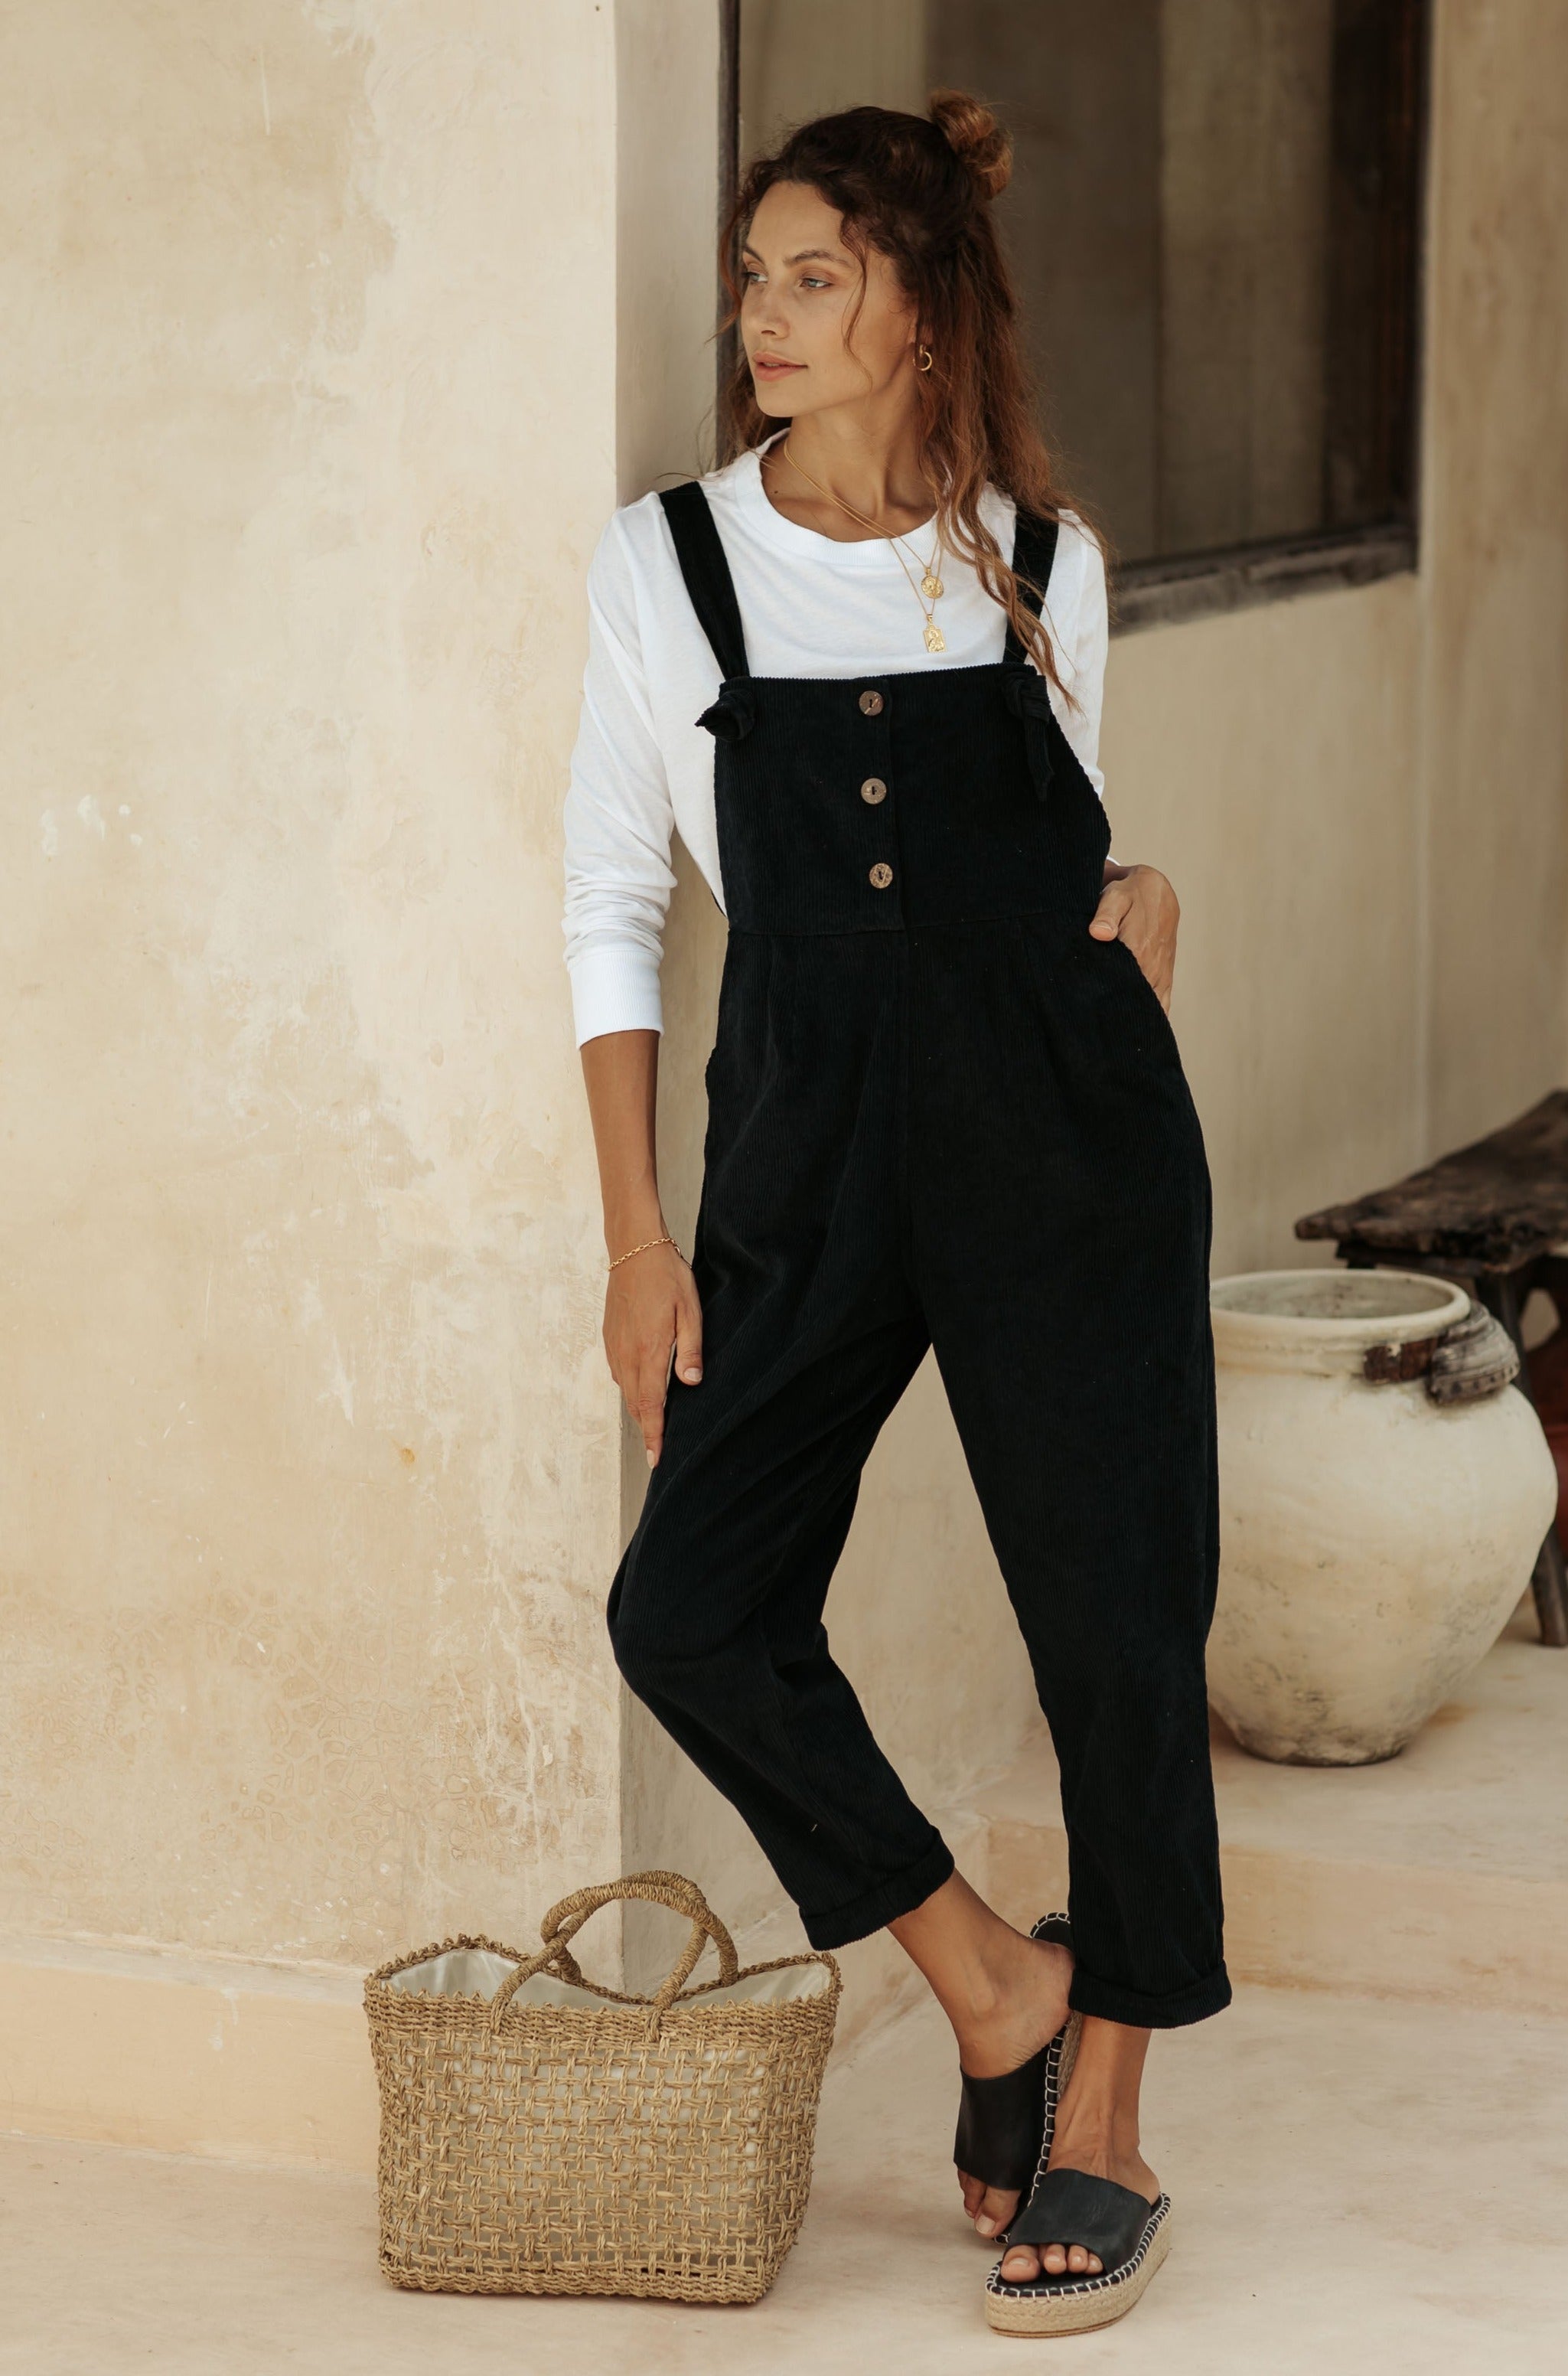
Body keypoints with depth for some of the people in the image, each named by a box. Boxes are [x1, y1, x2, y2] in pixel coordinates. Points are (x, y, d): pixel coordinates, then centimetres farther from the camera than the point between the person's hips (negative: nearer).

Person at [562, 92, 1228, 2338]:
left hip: (1068, 1146, 0)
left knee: (1115, 1621, 1)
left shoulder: (1045, 563, 6)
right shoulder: (667, 560, 3)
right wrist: (639, 1235, 0)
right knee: (692, 1608, -9)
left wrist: (1139, 897, -4)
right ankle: (992, 1977, 13)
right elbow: (612, 904, 5)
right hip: (810, 1162, 1)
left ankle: (1100, 2127, 16)